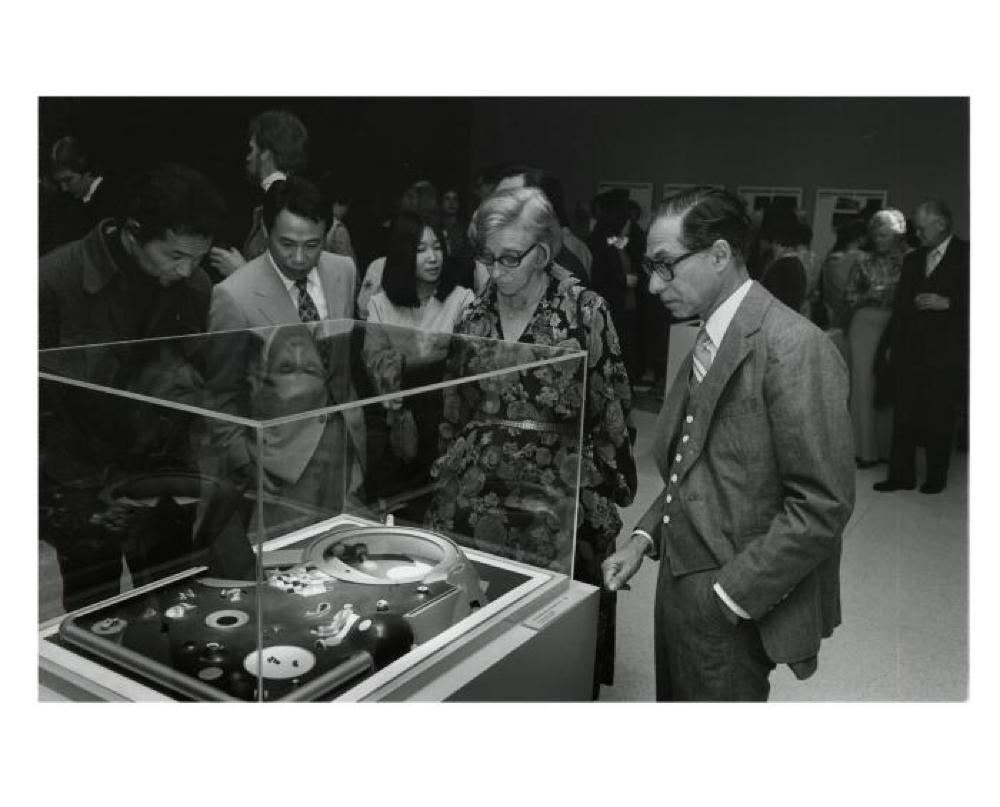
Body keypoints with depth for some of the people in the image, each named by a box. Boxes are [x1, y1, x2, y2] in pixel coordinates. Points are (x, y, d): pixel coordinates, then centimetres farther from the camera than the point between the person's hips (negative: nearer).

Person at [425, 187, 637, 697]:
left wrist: (609, 482, -3)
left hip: (556, 493, -4)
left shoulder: (585, 312, -7)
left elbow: (610, 408, -3)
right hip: (475, 490, 4)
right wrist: (448, 467, 15)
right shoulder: (476, 314, 7)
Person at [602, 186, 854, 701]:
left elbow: (822, 505, -20)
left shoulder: (795, 348, -19)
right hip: (680, 590, 8)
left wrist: (729, 596, -18)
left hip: (735, 611, -7)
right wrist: (645, 537, 5)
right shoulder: (707, 346, 9)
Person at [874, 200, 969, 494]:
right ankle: (901, 476, 11)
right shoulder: (913, 259, 15)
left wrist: (947, 303, -18)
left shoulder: (965, 256, -2)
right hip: (908, 353, 5)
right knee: (904, 417, 4)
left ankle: (936, 477, 16)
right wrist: (892, 343, 13)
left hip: (945, 355, -4)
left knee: (938, 419, 3)